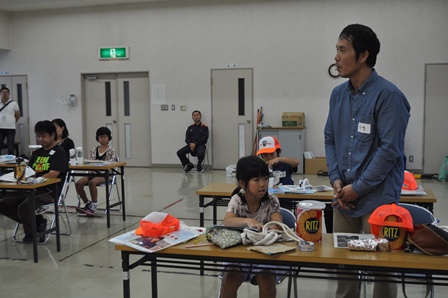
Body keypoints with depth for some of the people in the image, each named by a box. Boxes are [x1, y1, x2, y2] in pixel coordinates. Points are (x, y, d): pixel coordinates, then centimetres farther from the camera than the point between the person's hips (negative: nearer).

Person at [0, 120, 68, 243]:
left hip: (49, 192, -8)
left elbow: (52, 175, -15)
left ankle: (31, 233, 0)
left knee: (24, 206, -31)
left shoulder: (60, 153, -4)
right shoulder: (37, 153, 20)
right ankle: (37, 221, 2)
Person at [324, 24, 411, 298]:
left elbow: (390, 149, -16)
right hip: (344, 196, 6)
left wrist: (358, 188, -13)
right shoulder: (338, 94, 8)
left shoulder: (388, 95, -13)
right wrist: (336, 179, -1)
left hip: (377, 198, -6)